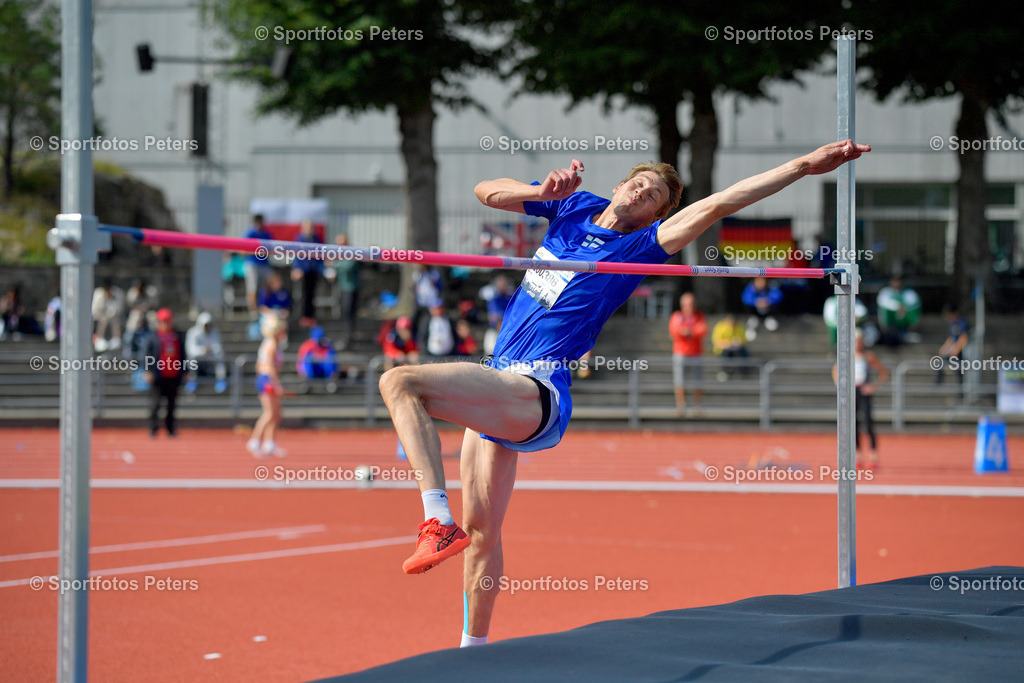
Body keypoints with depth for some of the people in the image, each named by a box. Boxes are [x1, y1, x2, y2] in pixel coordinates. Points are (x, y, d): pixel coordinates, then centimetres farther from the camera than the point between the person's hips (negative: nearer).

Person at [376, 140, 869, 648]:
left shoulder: (638, 248, -3)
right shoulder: (572, 207, 14)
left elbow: (716, 204, -11)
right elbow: (486, 191, 15)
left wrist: (806, 165, -16)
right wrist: (545, 190, -4)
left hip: (538, 396, -7)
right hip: (500, 395, 7)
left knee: (400, 383, -28)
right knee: (480, 530, 13)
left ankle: (438, 522, -33)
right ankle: (473, 648, 27)